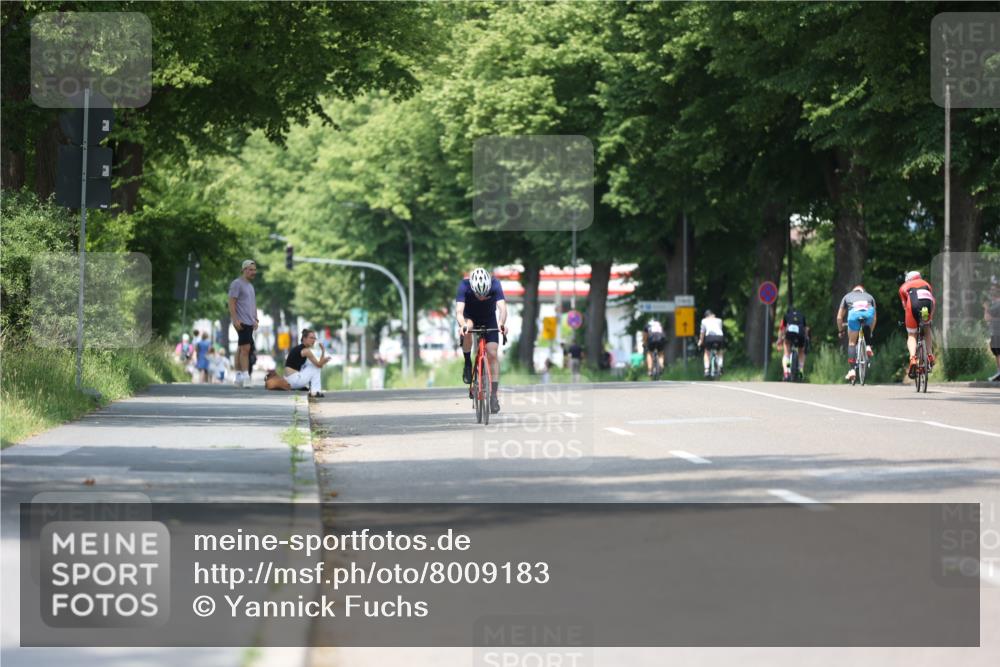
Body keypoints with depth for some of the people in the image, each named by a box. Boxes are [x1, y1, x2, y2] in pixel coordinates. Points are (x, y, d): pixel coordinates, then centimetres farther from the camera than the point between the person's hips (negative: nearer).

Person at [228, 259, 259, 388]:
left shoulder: (250, 285, 20)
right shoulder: (237, 284, -7)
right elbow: (231, 303, -12)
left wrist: (255, 319, 18)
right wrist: (235, 320, -19)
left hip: (249, 323, 9)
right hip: (242, 322, -9)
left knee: (241, 349, 10)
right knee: (245, 348, -15)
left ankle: (238, 377, 12)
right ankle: (245, 377, -19)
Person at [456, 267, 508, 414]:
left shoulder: (495, 284, -31)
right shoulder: (464, 285, -32)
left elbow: (502, 307, -40)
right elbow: (459, 311, -41)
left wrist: (502, 324, -60)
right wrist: (463, 325, -61)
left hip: (489, 318, 1)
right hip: (470, 317, -1)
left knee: (492, 354, -13)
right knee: (467, 330, -36)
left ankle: (494, 395, -7)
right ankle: (468, 364, -14)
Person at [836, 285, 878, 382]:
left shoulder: (847, 296, 37)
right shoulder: (869, 296, 40)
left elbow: (839, 317, 37)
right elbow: (874, 318, 45)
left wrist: (840, 330, 51)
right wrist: (871, 332, 57)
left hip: (854, 313, -1)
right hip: (869, 313, 1)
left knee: (851, 342, 13)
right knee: (867, 327, 38)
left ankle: (852, 370, 3)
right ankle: (868, 347, 17)